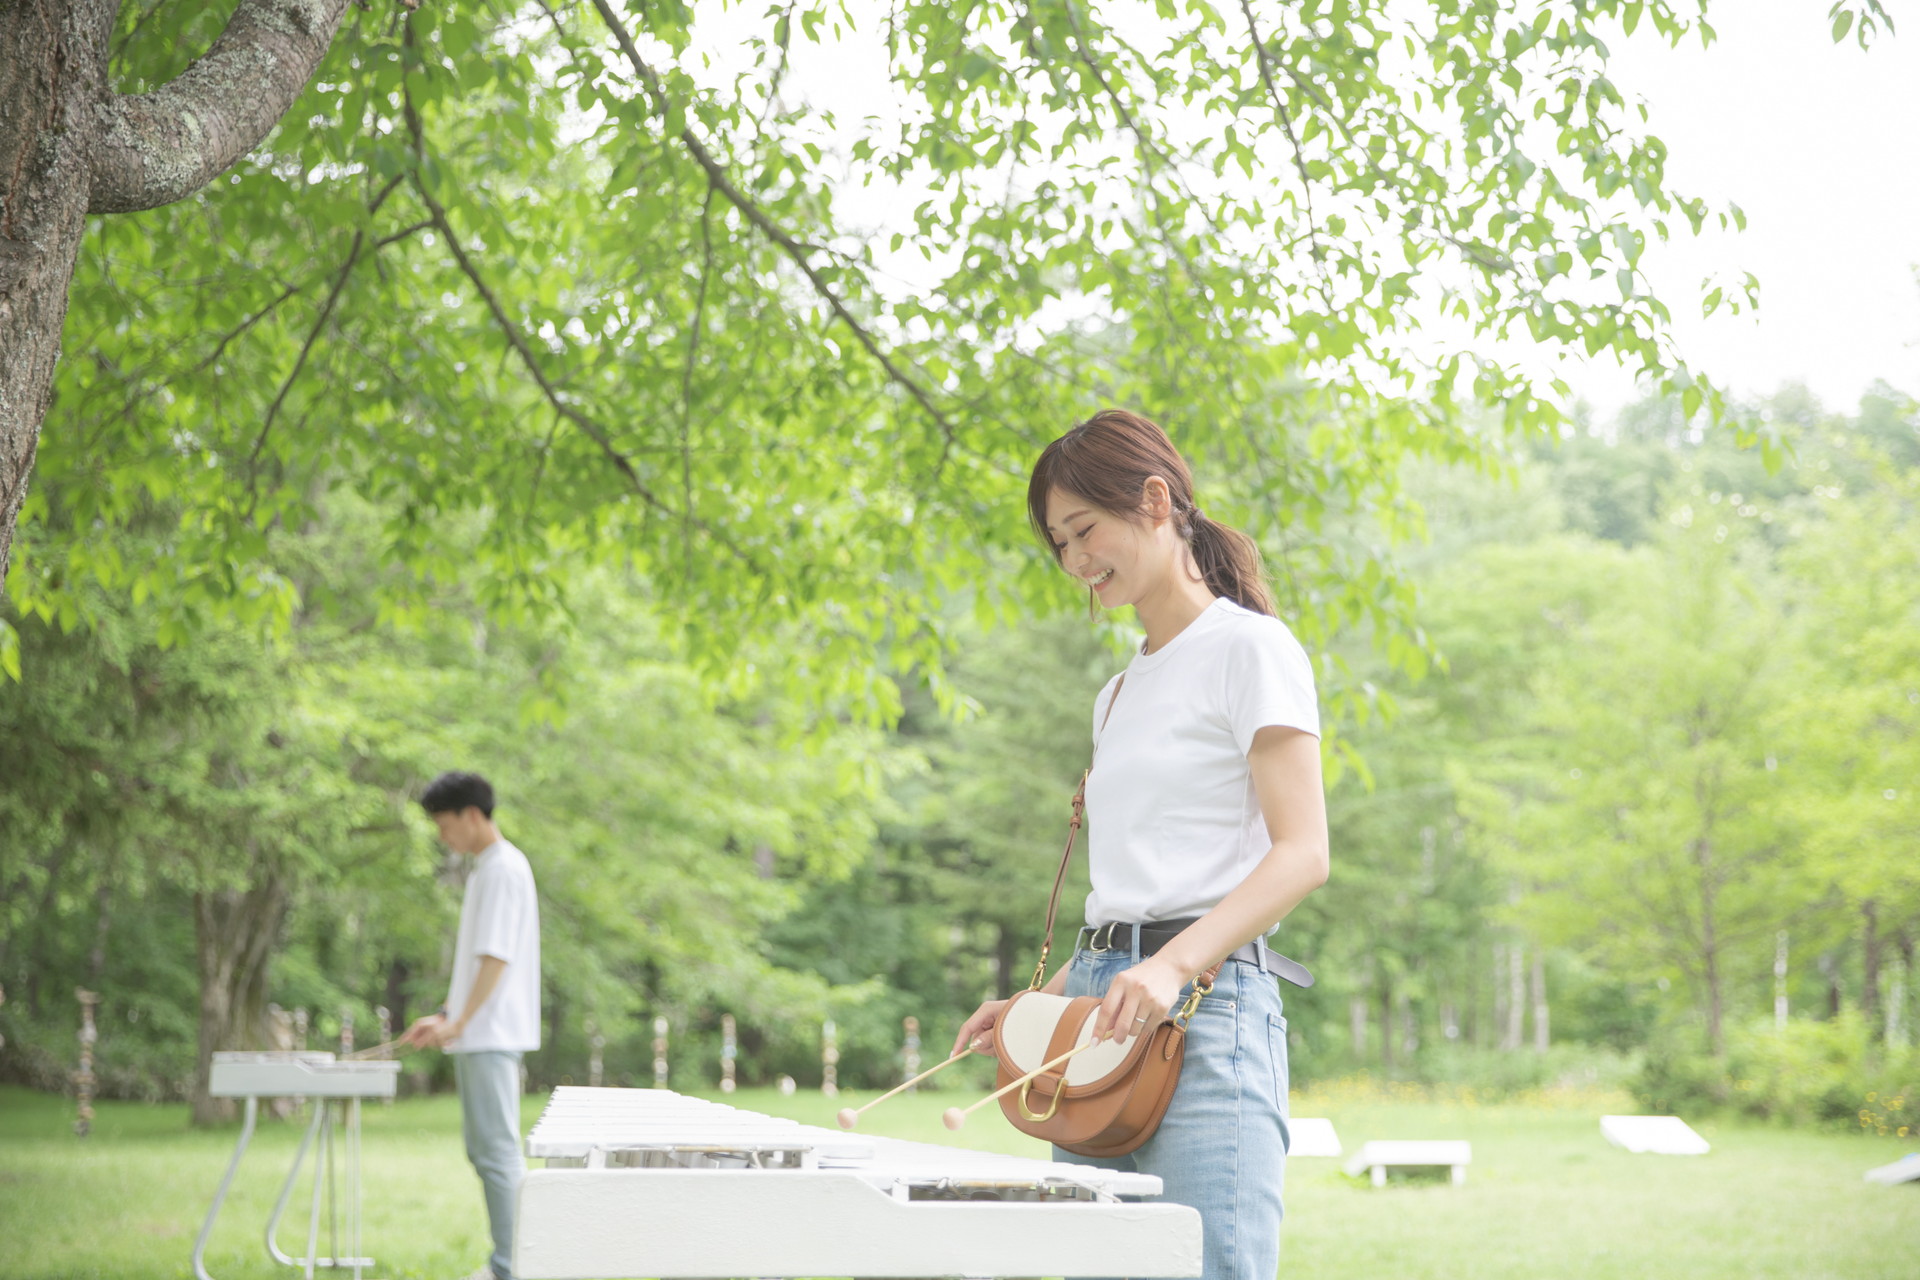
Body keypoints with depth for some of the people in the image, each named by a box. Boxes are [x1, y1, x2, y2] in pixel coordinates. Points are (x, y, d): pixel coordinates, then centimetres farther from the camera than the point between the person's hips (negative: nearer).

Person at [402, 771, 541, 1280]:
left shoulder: (503, 869, -13)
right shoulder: (485, 869, 18)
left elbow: (496, 957, -20)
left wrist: (459, 1022, -21)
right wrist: (444, 1015, 17)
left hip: (492, 1034, -10)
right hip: (478, 1035, 10)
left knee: (497, 1150, -8)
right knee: (484, 1148, 13)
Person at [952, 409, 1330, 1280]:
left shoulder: (1248, 646, -1)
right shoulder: (1118, 694, 24)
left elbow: (1301, 854, -11)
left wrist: (1172, 965, -24)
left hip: (1202, 1010, -8)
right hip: (1100, 1023, 8)